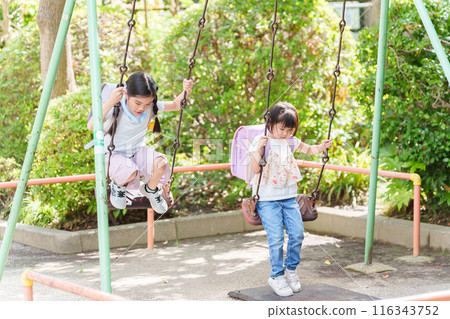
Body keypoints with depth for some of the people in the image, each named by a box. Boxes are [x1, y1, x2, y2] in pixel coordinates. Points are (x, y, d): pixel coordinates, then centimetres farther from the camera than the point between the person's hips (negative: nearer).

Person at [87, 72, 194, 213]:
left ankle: (150, 190, 6)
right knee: (130, 173, -35)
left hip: (137, 152, 4)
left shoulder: (151, 106, -11)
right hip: (113, 154, -4)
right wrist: (110, 102, -48)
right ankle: (118, 185, 3)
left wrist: (186, 91, -19)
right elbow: (91, 126, -38)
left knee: (161, 163, -27)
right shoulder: (116, 107, -25)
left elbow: (176, 105, 2)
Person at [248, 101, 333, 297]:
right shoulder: (261, 141, -9)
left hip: (288, 196, 5)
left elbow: (308, 150, 26)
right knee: (276, 237, -9)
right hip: (267, 198, -5)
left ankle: (291, 270, 19)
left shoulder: (290, 141, 8)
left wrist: (321, 147, 7)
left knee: (297, 233, -1)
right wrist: (259, 149, -30)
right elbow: (255, 169, -17)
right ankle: (277, 276, 7)